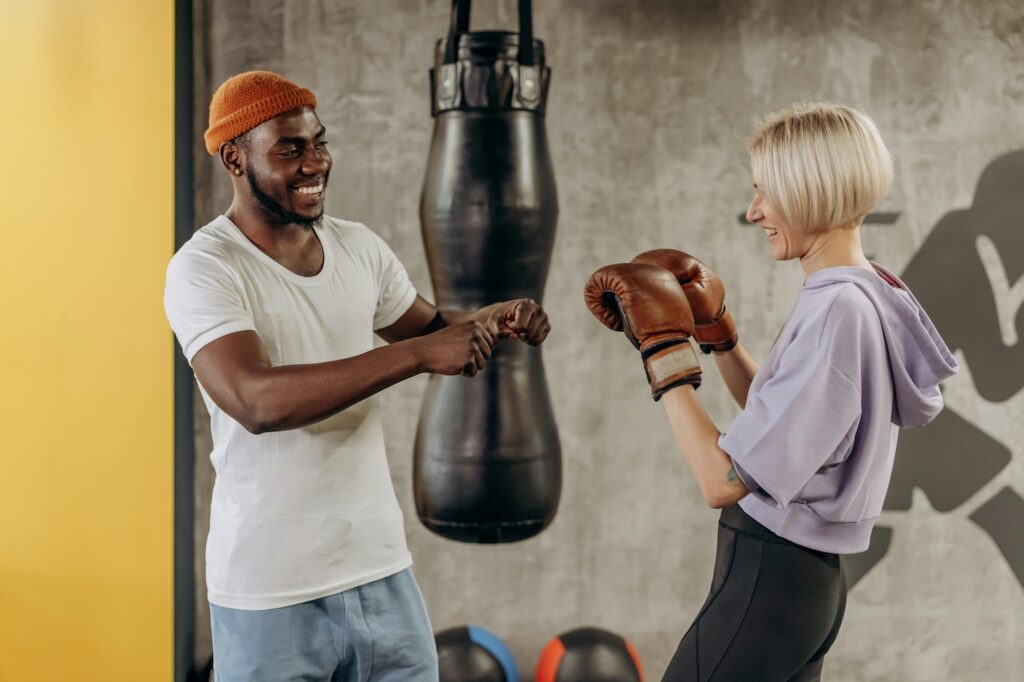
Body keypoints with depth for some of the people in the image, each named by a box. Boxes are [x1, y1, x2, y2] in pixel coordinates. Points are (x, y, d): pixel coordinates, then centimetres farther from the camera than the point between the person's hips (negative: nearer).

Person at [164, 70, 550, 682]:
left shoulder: (358, 247, 6)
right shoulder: (205, 268, -13)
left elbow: (428, 326, 21)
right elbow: (255, 401, -27)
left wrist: (492, 321, -2)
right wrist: (419, 354, -30)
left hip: (383, 567, 5)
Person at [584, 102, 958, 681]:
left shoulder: (835, 313, -23)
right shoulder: (869, 295, 6)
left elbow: (723, 482, -24)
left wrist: (665, 350, -17)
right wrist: (714, 329, 9)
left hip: (767, 585, -9)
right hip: (806, 576, 9)